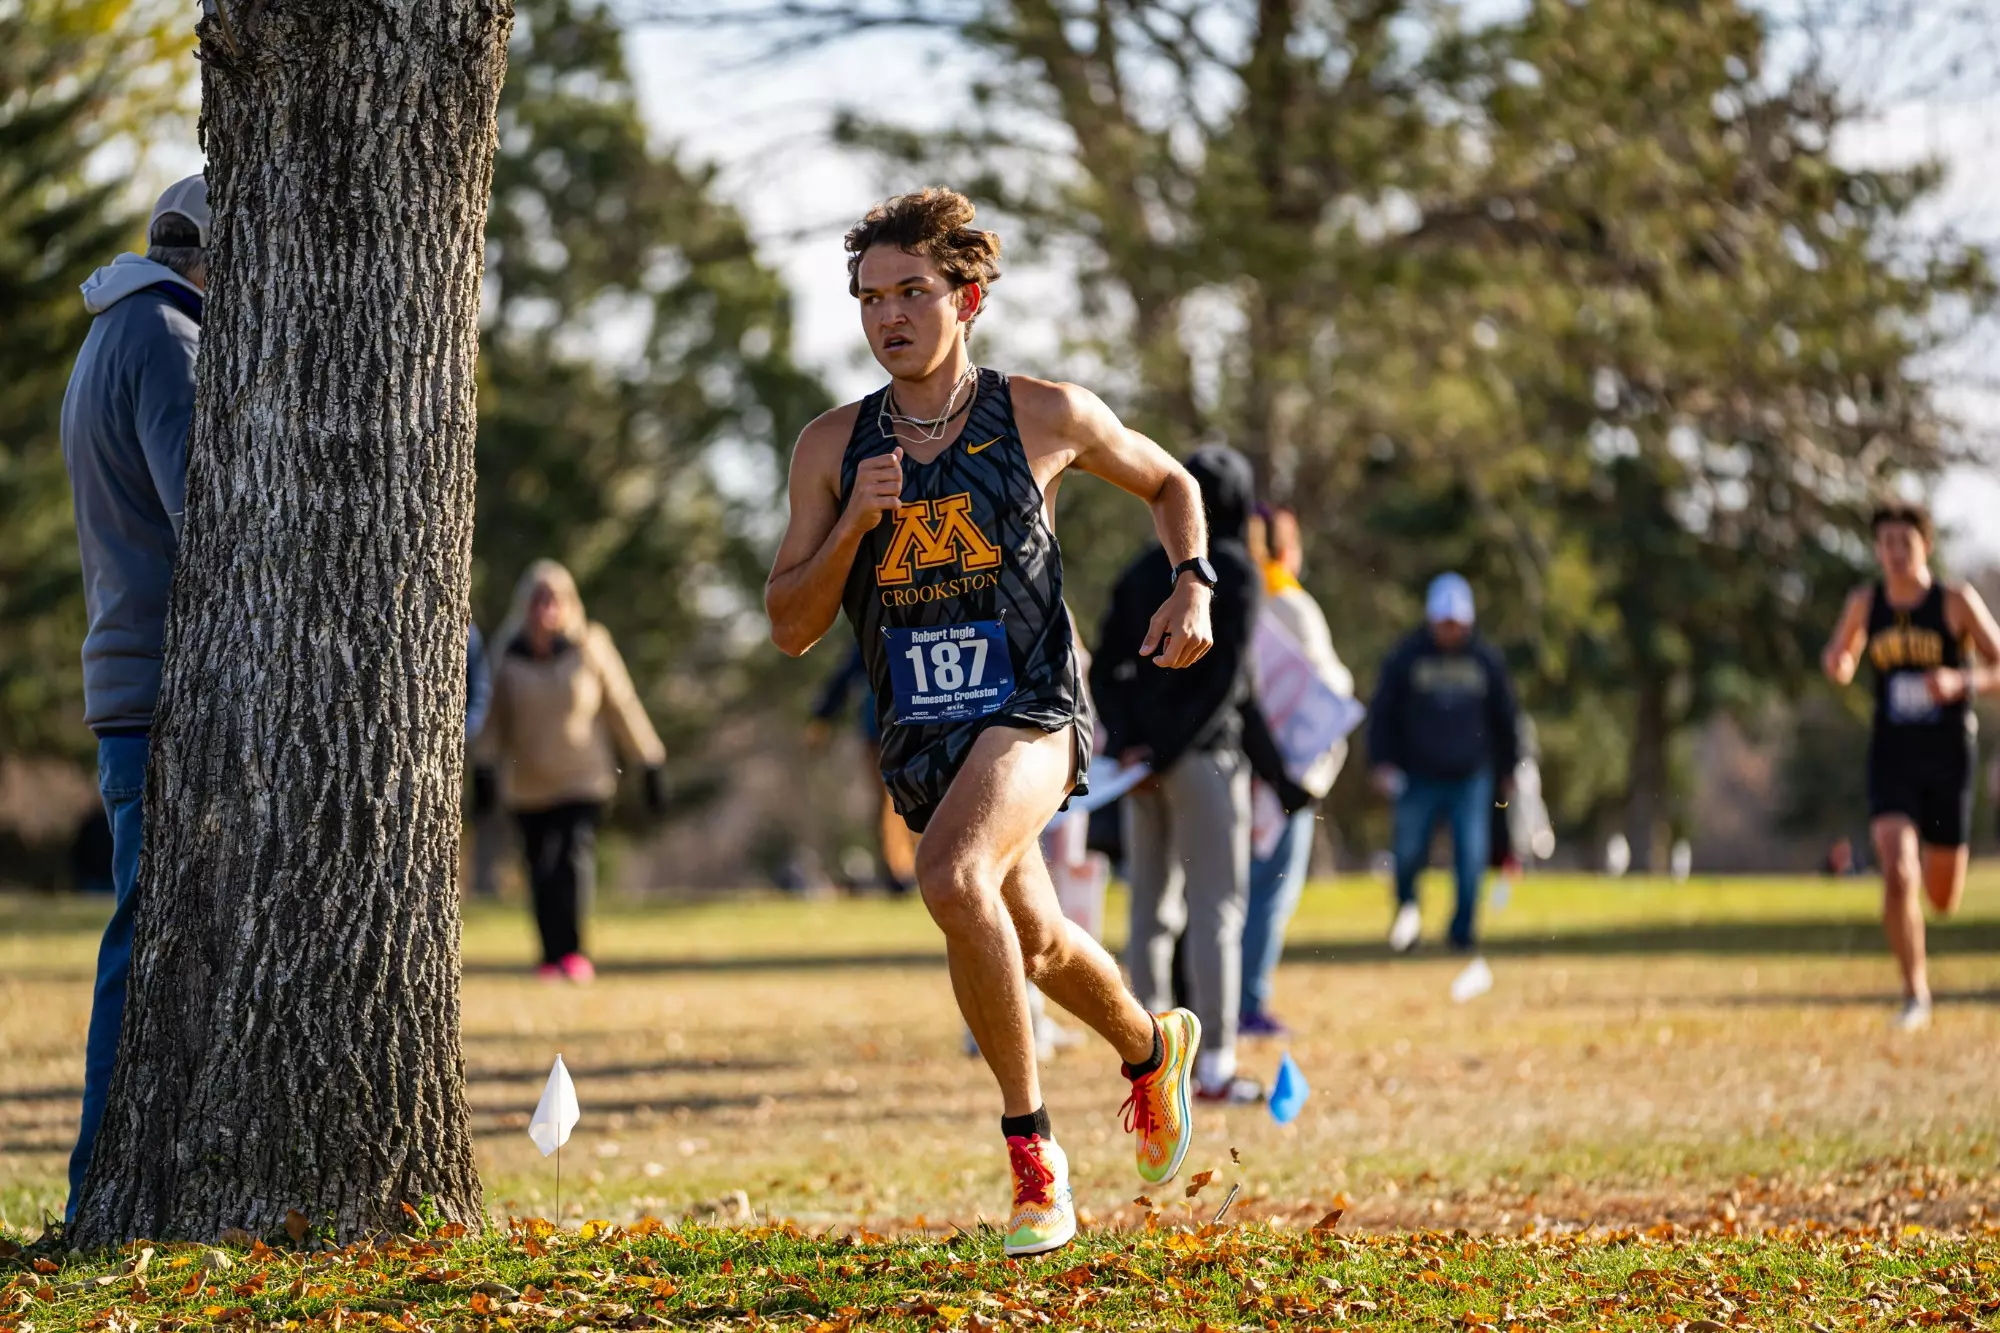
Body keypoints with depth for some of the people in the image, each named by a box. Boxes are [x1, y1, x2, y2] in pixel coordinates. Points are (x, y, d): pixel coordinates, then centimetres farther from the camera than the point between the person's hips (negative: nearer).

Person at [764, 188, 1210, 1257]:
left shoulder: (1046, 416, -4)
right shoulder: (833, 448, 0)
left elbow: (1170, 484, 15)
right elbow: (791, 627, -1)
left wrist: (1192, 585, -3)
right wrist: (853, 525, -17)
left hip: (1031, 709, -5)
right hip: (920, 736, 5)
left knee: (954, 877, -32)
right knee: (1038, 945, 20)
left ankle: (1029, 1144, -20)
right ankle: (1150, 1048, 54)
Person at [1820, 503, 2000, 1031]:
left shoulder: (1957, 601, -8)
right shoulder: (1864, 603, 1)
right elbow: (1842, 666, 16)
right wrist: (1835, 662, -10)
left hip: (1948, 760, -1)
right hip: (1891, 761, 1)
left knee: (1943, 900, 11)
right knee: (1897, 877, -22)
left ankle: (1935, 862, 51)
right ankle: (1915, 994, -10)